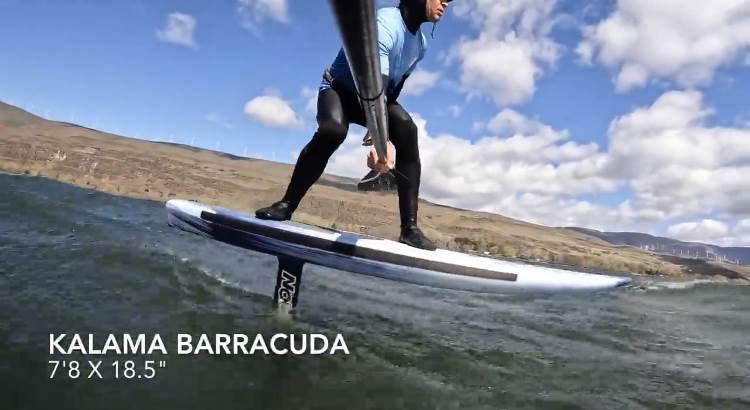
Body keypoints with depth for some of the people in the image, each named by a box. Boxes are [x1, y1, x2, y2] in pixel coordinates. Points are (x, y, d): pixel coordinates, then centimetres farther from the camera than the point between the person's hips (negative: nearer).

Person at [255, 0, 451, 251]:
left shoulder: (421, 44, -1)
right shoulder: (386, 24, -28)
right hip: (339, 89, -6)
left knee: (407, 130, -22)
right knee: (333, 130, -37)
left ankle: (410, 227, -26)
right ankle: (286, 205, -20)